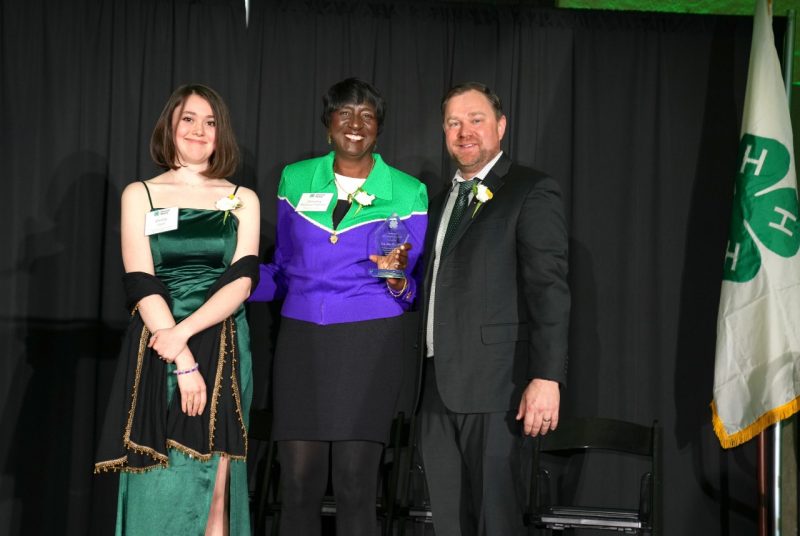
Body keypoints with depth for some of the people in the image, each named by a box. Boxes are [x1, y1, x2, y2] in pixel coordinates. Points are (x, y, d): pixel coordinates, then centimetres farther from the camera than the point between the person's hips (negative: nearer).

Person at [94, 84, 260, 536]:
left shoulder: (243, 200, 9)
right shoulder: (140, 194, 6)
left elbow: (242, 280, -3)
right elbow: (141, 284, -4)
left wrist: (183, 333, -17)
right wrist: (183, 361, -13)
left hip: (223, 354, 1)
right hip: (157, 354, -1)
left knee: (213, 493, -2)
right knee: (158, 489, -2)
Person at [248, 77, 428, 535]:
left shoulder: (407, 193, 3)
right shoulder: (296, 180, 10)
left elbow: (417, 289, 5)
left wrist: (396, 278, -16)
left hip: (370, 343, -2)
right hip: (302, 341, 2)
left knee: (356, 485, -4)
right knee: (298, 483, 0)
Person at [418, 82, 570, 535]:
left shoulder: (532, 192, -3)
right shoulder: (442, 201, 22)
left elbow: (549, 289, -12)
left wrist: (547, 377, -19)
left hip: (496, 387, -7)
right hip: (439, 388, 7)